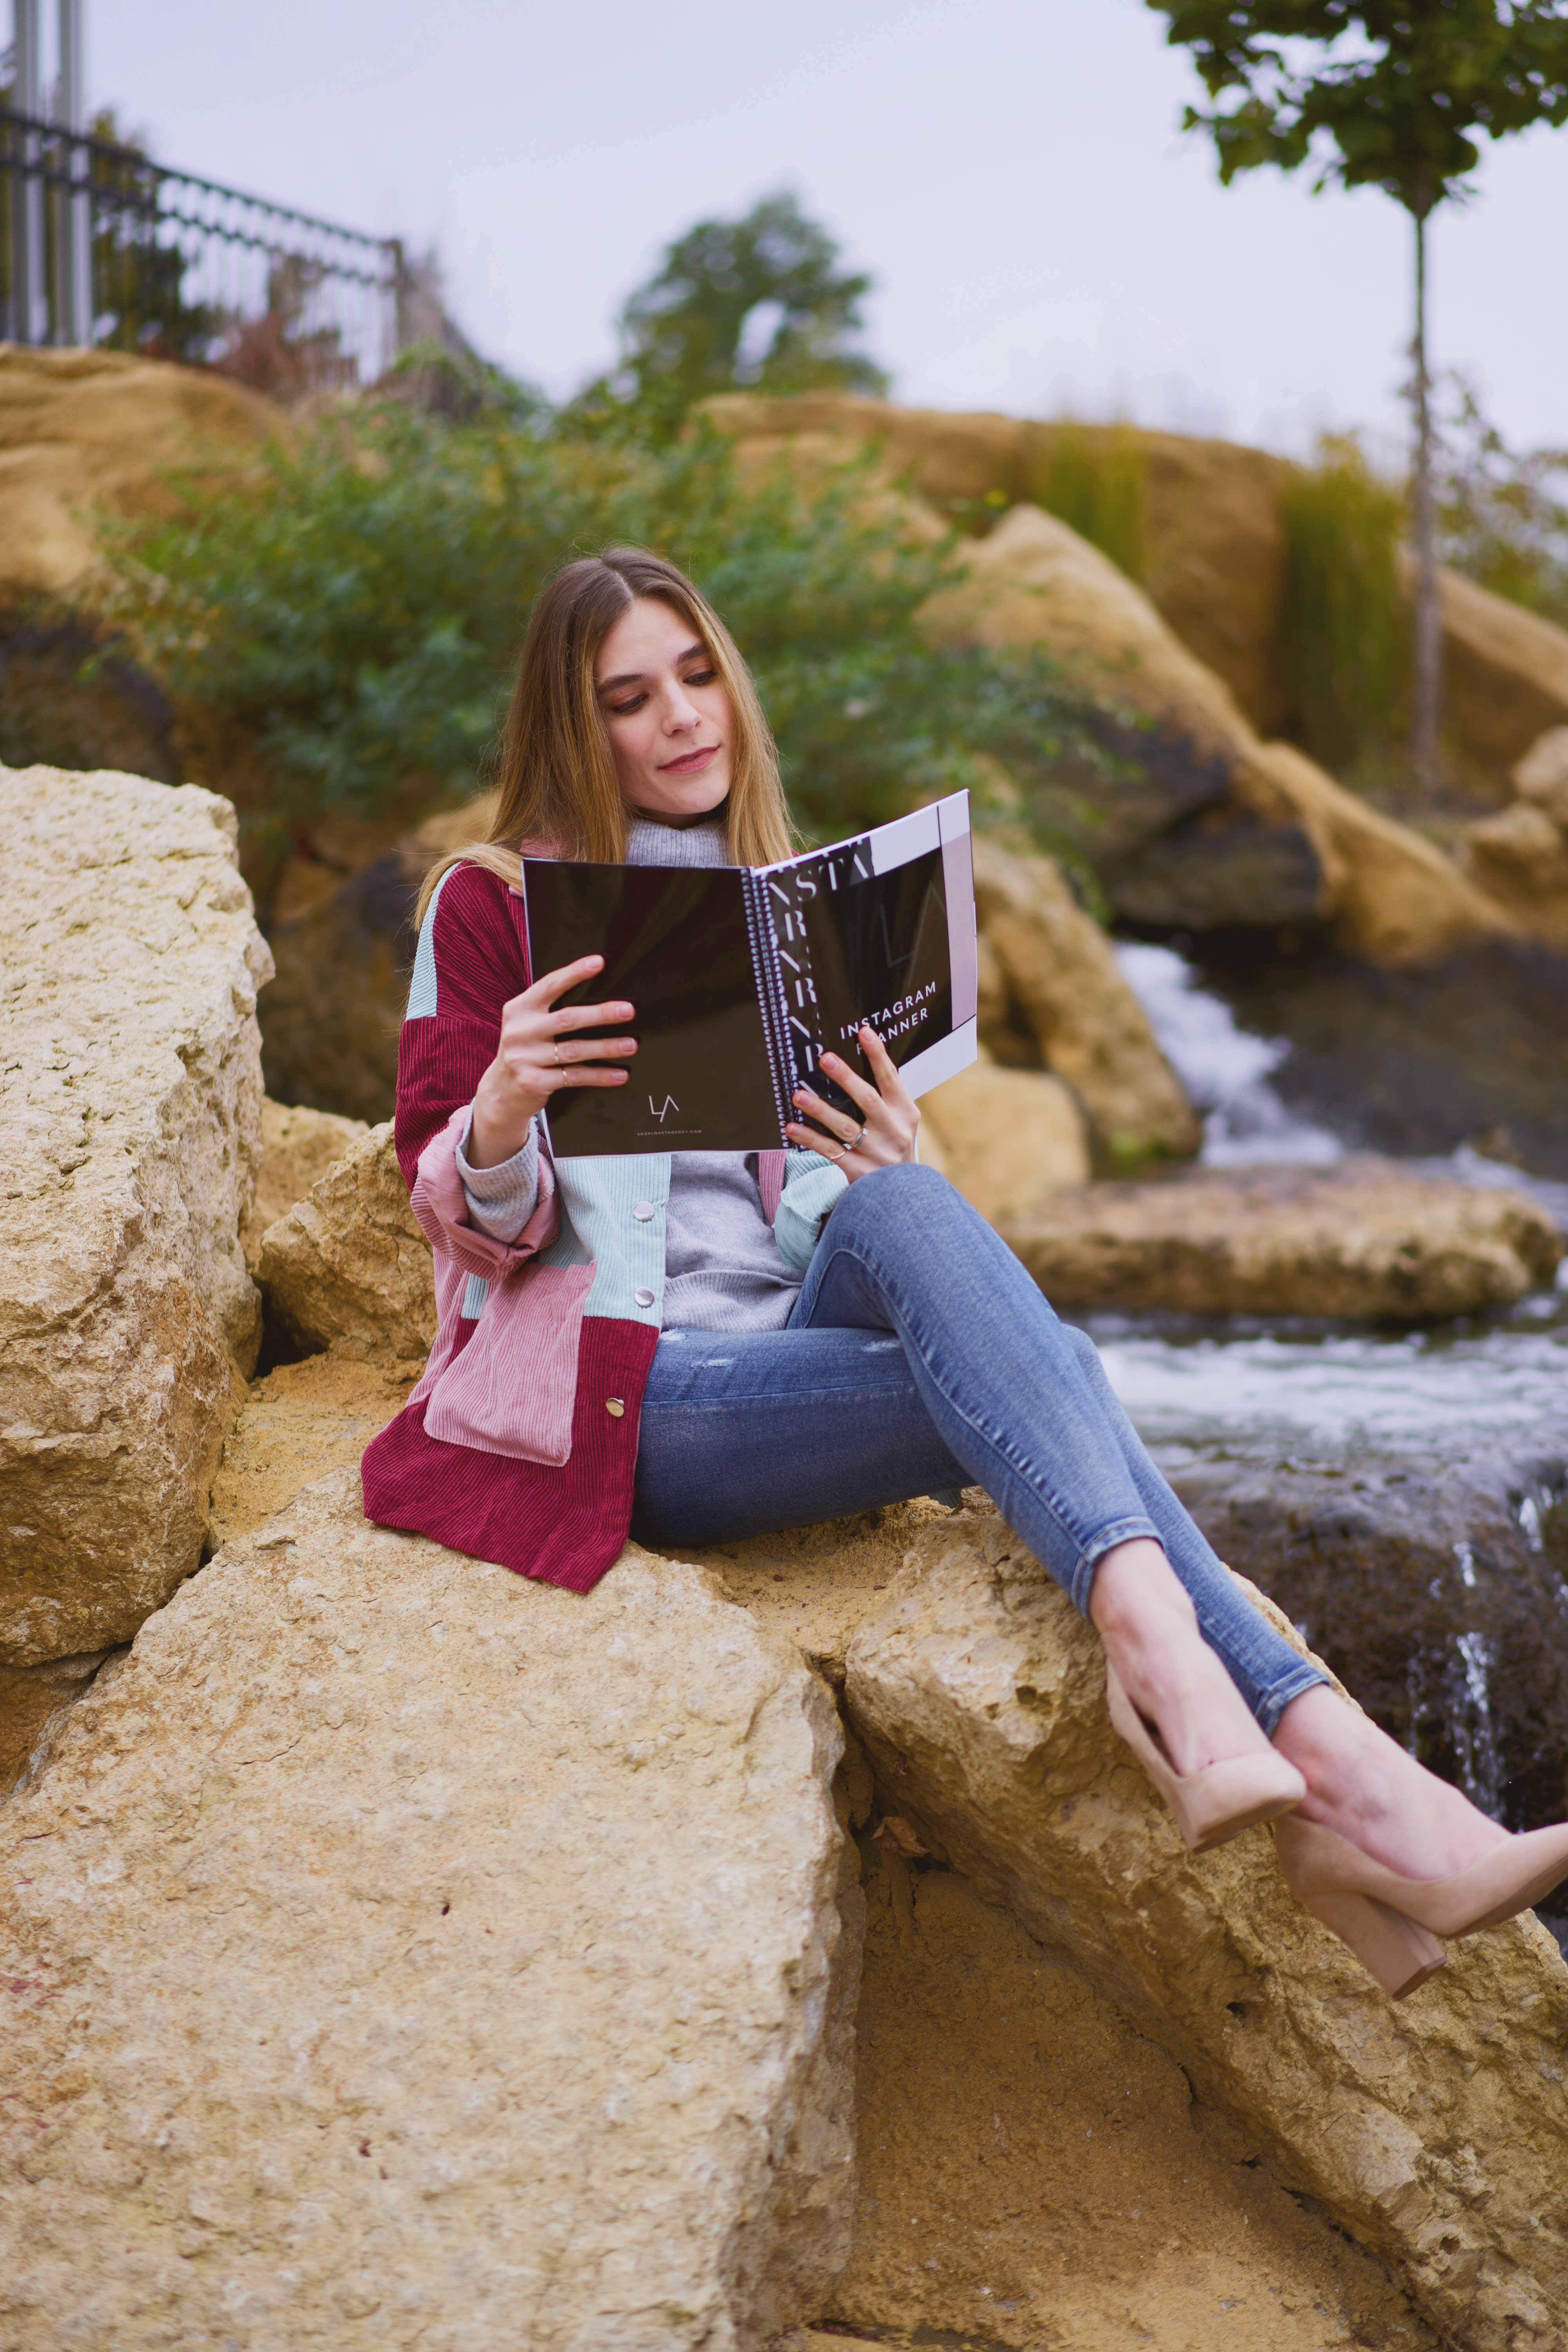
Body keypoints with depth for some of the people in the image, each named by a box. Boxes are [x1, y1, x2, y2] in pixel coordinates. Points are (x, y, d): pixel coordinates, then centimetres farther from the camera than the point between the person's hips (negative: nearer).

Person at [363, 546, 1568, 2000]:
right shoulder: (490, 903, 6)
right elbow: (467, 1221, -1)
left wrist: (882, 1170, -8)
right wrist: (501, 1116, -25)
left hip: (786, 1351, 4)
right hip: (606, 1394, -4)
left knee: (897, 1211, -32)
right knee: (1013, 1388, -30)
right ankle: (1327, 1770, -46)